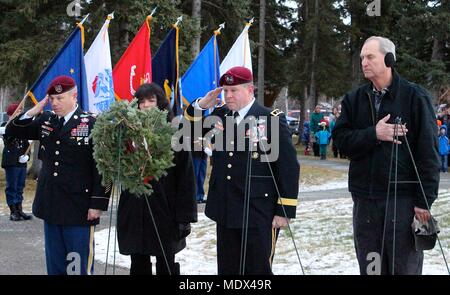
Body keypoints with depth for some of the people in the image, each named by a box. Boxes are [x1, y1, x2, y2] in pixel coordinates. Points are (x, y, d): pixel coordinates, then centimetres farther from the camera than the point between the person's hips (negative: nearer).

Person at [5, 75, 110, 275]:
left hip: (79, 208, -6)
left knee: (79, 266, 2)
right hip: (51, 205, 6)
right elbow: (12, 132, 13)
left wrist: (97, 204, -13)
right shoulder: (45, 120, 9)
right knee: (55, 265, 14)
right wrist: (34, 111, -2)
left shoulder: (91, 124, -9)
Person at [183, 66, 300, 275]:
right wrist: (200, 106, -1)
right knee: (227, 269, 12)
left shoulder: (272, 120, -7)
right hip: (226, 211, 5)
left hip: (259, 214, -5)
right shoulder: (219, 115, 9)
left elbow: (289, 168, -8)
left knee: (257, 269, 2)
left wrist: (285, 210, -10)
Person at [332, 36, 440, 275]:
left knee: (405, 265, 1)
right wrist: (373, 134, -15)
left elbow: (428, 151, -5)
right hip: (365, 199, 4)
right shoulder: (354, 99, 10)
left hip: (403, 198, -4)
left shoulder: (415, 97, -3)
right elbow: (340, 139, 2)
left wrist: (425, 200, -10)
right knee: (370, 267, 11)